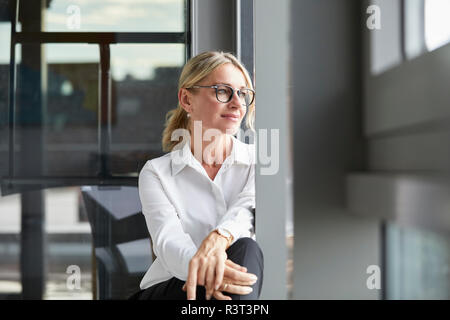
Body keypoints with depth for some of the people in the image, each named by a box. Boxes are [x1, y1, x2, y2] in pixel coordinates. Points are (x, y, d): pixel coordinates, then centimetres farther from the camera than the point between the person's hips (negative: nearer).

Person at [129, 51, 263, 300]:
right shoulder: (156, 173, 5)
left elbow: (252, 205, -14)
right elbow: (167, 240, -13)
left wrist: (219, 236, -40)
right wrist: (202, 270, -39)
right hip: (167, 290, -2)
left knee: (244, 250, -33)